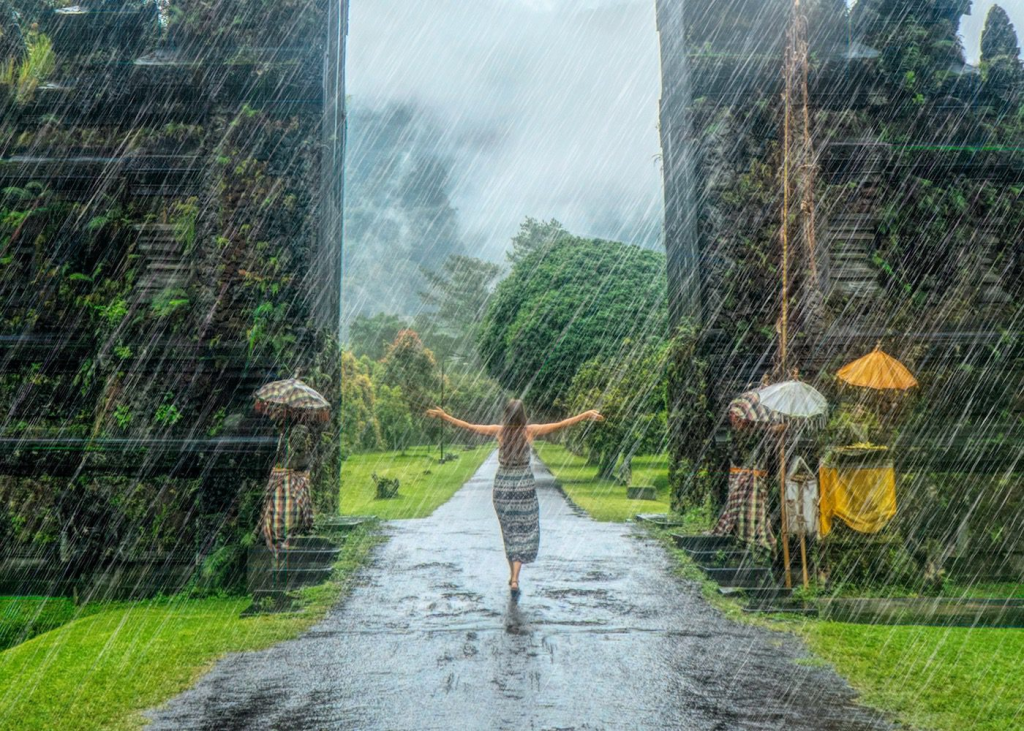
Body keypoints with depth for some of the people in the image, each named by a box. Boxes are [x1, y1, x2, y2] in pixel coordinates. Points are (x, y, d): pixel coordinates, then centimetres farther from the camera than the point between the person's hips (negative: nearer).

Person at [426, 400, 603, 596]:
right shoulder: (530, 431, -8)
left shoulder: (499, 431, -5)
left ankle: (513, 576, 25)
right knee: (525, 533, 4)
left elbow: (468, 426, 0)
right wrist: (586, 415, 2)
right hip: (524, 486, -2)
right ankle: (515, 579, -10)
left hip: (502, 486, 2)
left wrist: (443, 416, 10)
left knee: (509, 532, 16)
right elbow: (561, 425, -5)